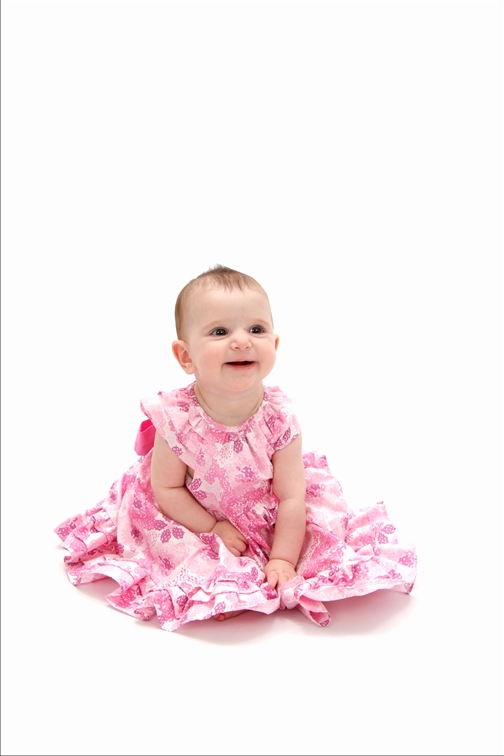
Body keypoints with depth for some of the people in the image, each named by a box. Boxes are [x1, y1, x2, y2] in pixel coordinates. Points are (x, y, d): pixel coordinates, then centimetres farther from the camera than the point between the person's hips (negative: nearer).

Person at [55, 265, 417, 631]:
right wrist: (212, 529, -17)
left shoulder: (279, 418, -23)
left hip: (268, 522, 1)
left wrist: (283, 559, -18)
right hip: (198, 519, -1)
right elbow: (166, 489, -14)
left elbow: (291, 497, -17)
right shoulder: (177, 418, -26)